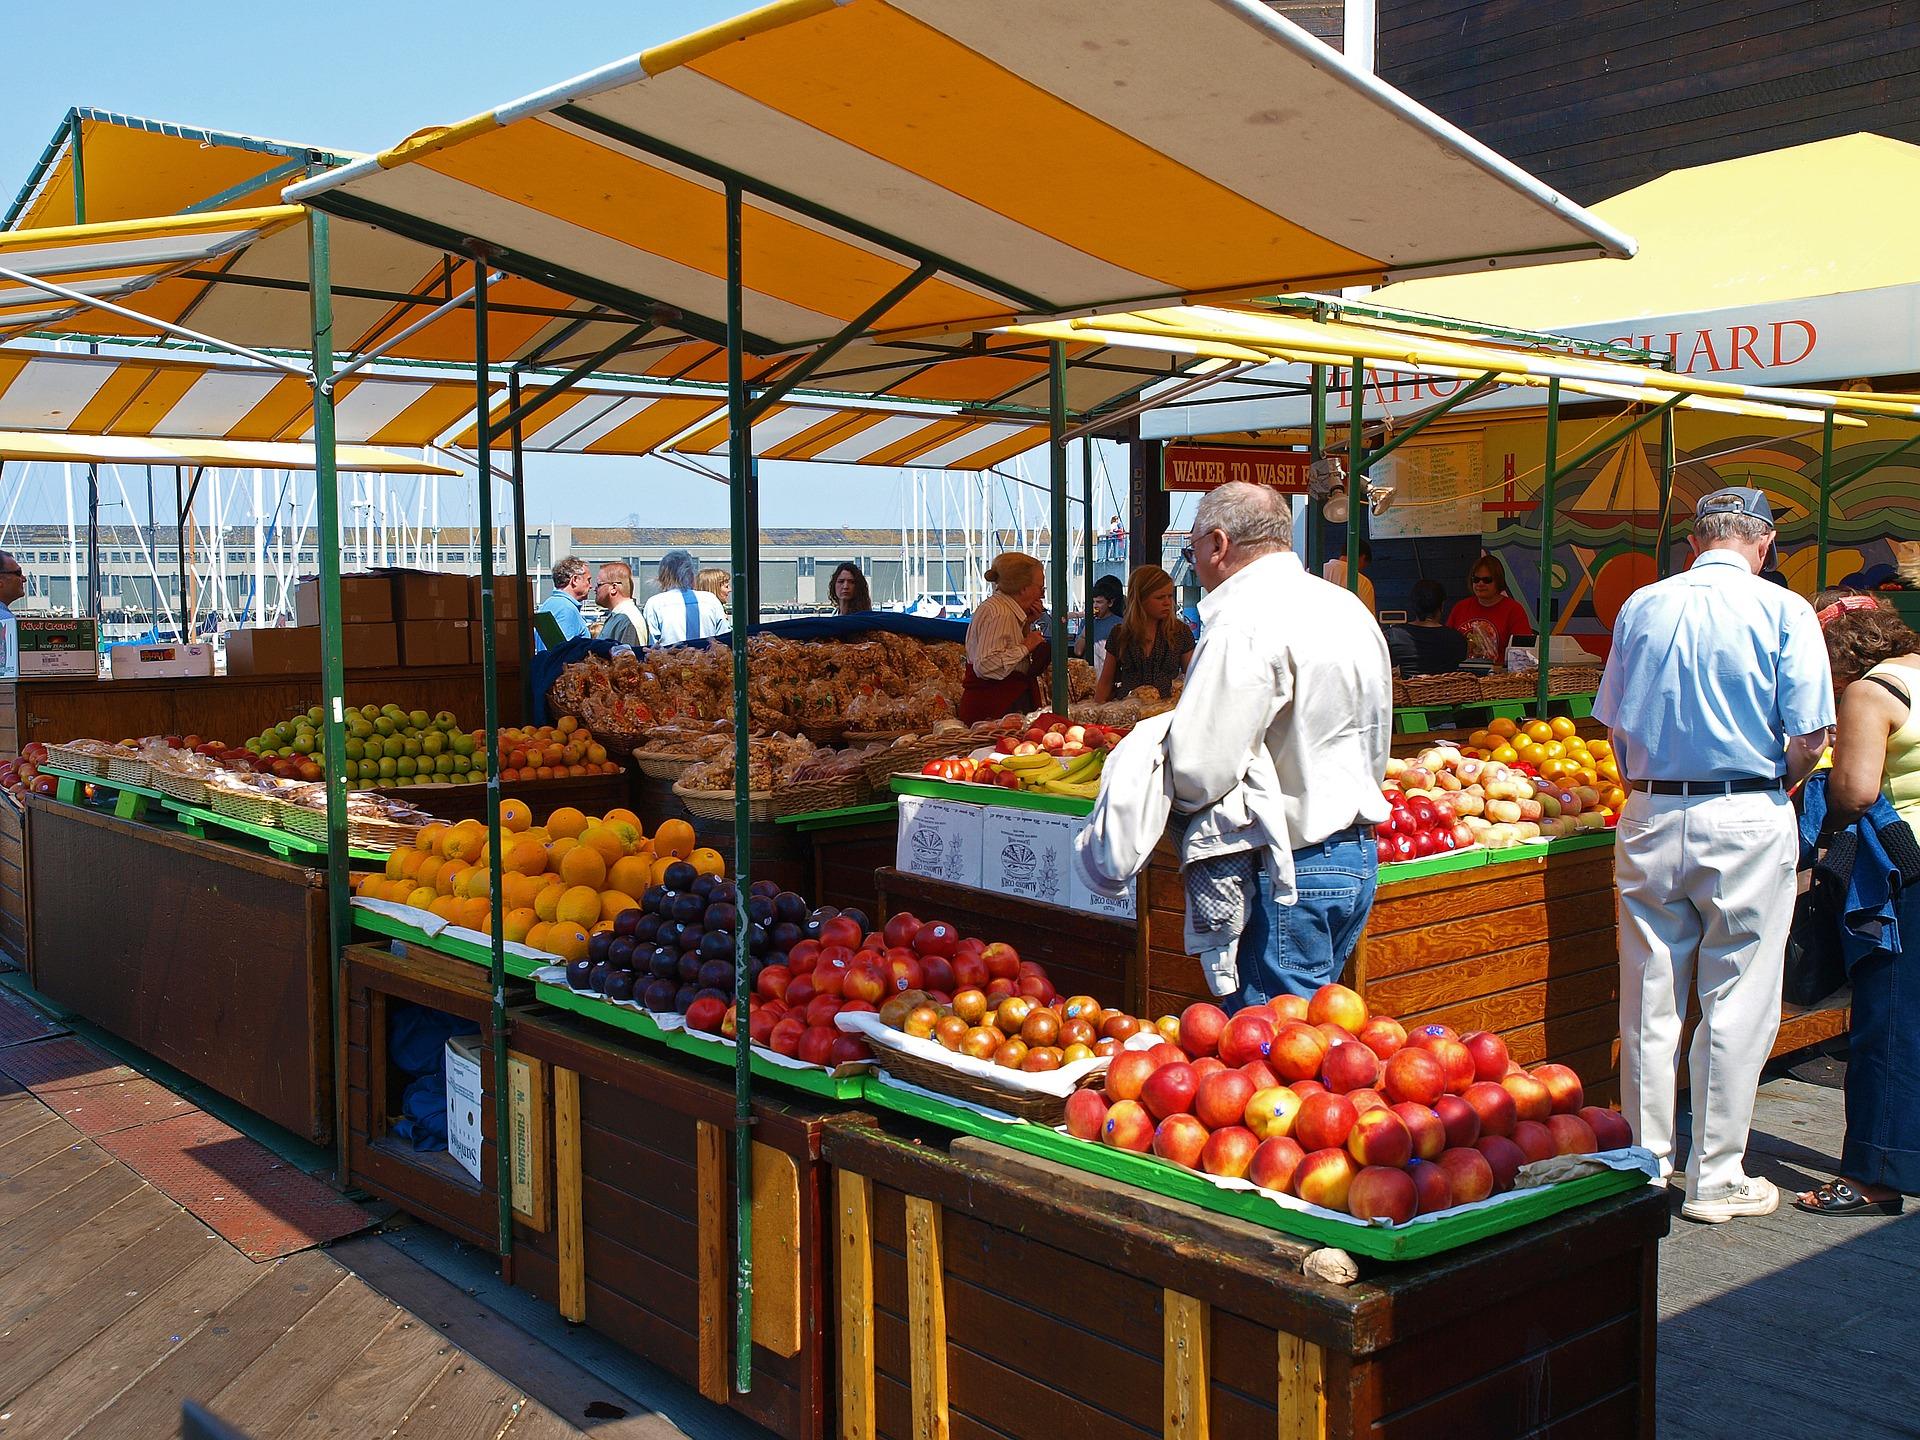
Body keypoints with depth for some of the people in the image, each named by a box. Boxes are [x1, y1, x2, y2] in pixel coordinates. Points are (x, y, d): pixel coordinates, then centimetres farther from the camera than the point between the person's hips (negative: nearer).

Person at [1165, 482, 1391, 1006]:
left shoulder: (1243, 624, -18)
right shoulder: (1350, 609, 13)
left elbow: (1200, 770, -23)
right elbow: (1376, 751, 20)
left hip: (1289, 869, -10)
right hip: (1358, 856, 10)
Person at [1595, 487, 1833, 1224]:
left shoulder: (1641, 606, 6)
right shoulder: (1784, 611, -5)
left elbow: (1616, 727, 8)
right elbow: (1810, 738, -8)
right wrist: (1777, 786, 11)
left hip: (1650, 819, 4)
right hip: (1748, 820, -3)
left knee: (1648, 1002, 10)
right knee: (1737, 1004, 5)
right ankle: (1716, 1178, 12)